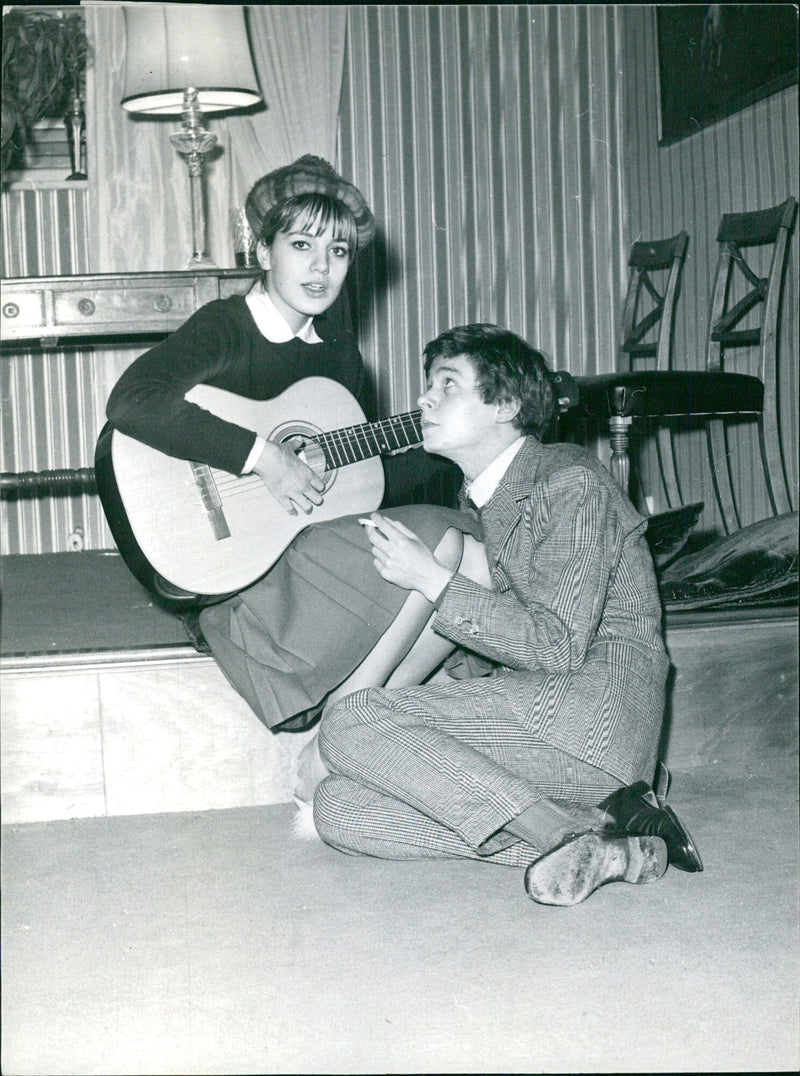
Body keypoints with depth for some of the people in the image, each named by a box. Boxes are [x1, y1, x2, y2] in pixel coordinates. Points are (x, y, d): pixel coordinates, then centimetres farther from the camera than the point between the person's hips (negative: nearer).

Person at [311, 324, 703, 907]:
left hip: (596, 703, -9)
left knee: (350, 724, -20)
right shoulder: (482, 500, 21)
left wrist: (431, 578, -11)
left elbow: (558, 646, -15)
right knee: (340, 809, -9)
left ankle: (569, 836, -25)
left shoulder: (571, 482, -6)